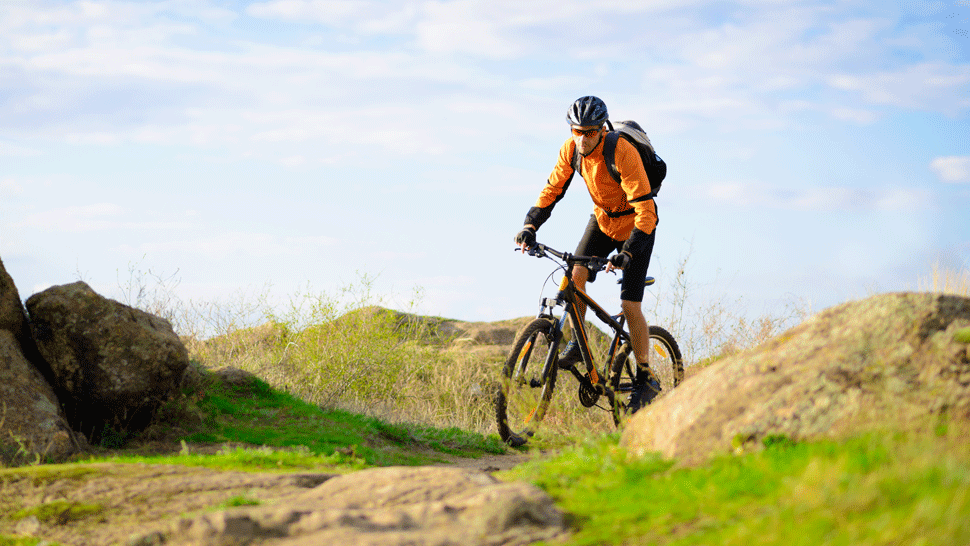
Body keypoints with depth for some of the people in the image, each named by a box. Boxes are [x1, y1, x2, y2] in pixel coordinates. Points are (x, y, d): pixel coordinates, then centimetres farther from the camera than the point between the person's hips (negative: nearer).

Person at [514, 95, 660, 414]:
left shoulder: (622, 153, -33)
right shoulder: (571, 150, -16)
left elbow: (645, 211, -35)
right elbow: (552, 189, -5)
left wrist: (627, 253, -45)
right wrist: (530, 226, -21)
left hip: (635, 225, -5)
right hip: (602, 219, 5)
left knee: (630, 305, -9)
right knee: (576, 274, -19)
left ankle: (646, 379, 4)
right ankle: (576, 344, 0)